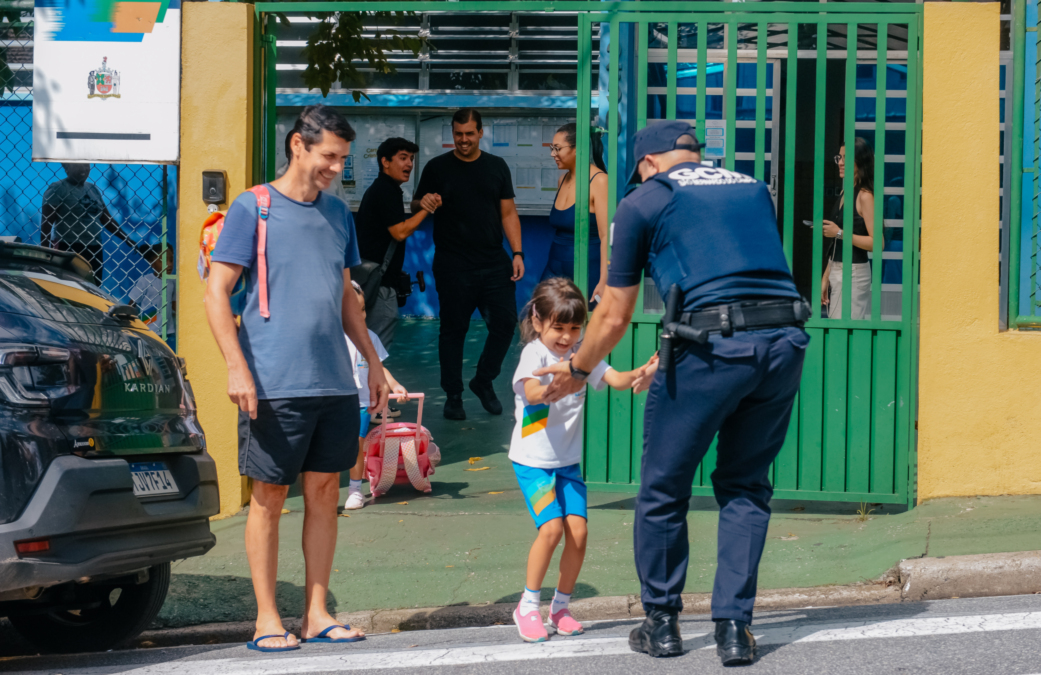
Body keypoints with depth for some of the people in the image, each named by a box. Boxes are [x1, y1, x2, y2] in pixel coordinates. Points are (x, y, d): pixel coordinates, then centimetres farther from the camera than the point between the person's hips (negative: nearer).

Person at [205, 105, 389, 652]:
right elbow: (216, 294, -7)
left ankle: (316, 613, 14)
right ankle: (267, 618, 6)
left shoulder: (337, 213, 14)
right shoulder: (253, 209, -4)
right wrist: (237, 367, -15)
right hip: (274, 384, -6)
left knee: (324, 493, 7)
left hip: (335, 382, 6)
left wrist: (373, 361, 20)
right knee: (270, 498, 0)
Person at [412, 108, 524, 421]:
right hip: (454, 266, -2)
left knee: (505, 322, -2)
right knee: (453, 329, 2)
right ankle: (453, 395, 13)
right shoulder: (437, 168, 2)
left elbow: (508, 213, 9)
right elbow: (415, 207, 8)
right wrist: (423, 204, -17)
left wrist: (517, 253, 0)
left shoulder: (497, 167, 8)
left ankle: (484, 381, 18)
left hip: (494, 264, 2)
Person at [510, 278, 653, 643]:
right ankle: (528, 606, -2)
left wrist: (639, 375, -34)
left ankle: (561, 606, 12)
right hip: (533, 460, -5)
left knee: (578, 531, -7)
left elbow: (614, 378, -13)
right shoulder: (534, 353, -13)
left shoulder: (581, 354, 1)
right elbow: (531, 393, -31)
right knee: (552, 528, -18)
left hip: (568, 461, 5)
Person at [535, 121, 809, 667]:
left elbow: (614, 315, 15)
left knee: (663, 490, 13)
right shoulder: (753, 190, 23)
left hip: (711, 347, -4)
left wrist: (577, 371, 33)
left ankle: (661, 624, 23)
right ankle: (734, 627, 12)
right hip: (784, 342, 4)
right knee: (745, 488, 17)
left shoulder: (642, 203, 11)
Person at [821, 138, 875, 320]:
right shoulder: (844, 195, 14)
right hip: (836, 271, 9)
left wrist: (839, 233, -21)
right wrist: (825, 279, 17)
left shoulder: (865, 196, -11)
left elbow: (876, 242, -19)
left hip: (855, 272, -9)